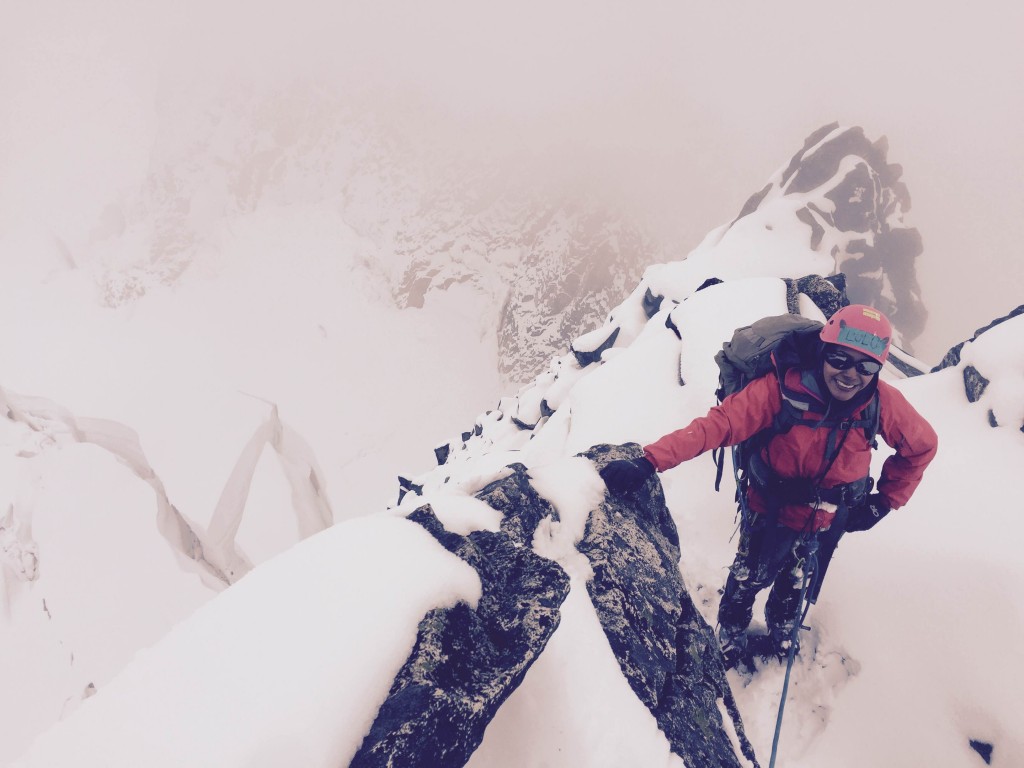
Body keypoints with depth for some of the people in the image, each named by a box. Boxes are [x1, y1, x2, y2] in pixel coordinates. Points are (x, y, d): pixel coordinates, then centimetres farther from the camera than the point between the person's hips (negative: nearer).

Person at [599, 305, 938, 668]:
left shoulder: (883, 403, -23)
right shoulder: (781, 388, -32)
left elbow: (921, 445, -3)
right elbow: (719, 424, -40)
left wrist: (884, 502, -1)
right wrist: (649, 462, -51)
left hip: (828, 520, 3)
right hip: (769, 511, -2)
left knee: (795, 583, 26)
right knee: (748, 578, 17)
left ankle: (780, 640, 56)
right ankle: (729, 645, 47)